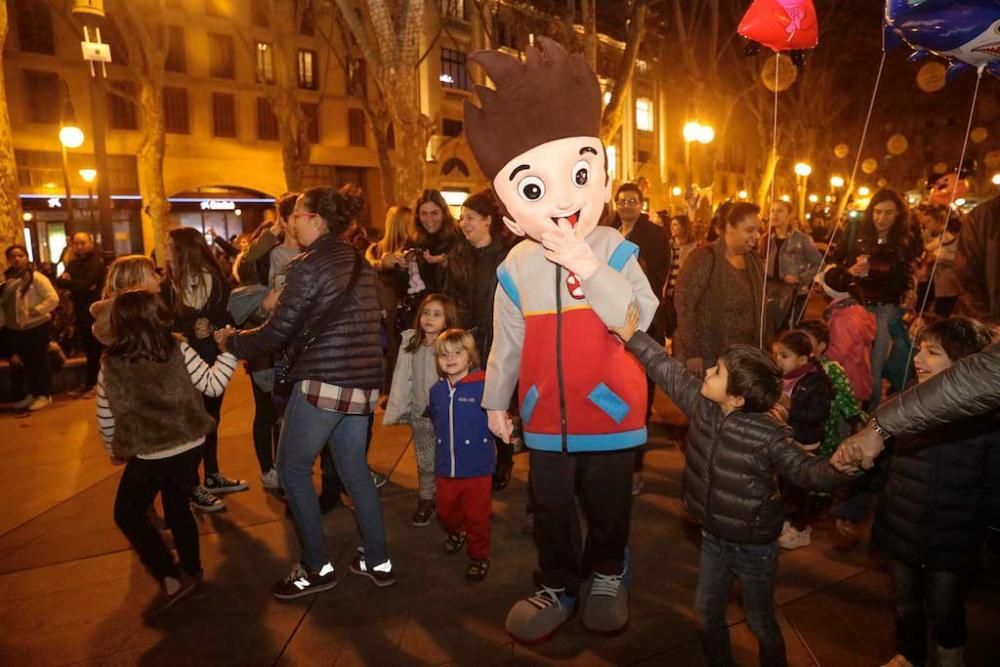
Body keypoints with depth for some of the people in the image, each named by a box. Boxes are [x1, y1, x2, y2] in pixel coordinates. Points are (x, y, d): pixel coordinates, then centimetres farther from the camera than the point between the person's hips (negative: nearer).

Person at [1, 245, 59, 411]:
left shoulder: (36, 277, -9)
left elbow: (53, 299, -16)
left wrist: (34, 312, -20)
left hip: (37, 327, -6)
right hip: (14, 329, 6)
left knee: (39, 361, 2)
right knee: (24, 362, 15)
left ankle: (44, 395, 12)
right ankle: (29, 394, 27)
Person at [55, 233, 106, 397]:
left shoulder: (96, 262, -8)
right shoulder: (73, 263, 15)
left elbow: (86, 284, -20)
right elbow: (59, 282, 3)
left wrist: (70, 282, -6)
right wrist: (77, 284, -17)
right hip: (80, 309, 7)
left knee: (94, 348, -2)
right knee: (87, 347, 11)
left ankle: (92, 384, 4)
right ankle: (90, 383, 18)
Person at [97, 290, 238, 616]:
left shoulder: (110, 364, -7)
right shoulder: (178, 350, -9)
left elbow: (105, 418, 1)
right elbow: (213, 385, -4)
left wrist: (114, 451, 18)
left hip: (148, 455, -3)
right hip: (189, 447, 3)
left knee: (128, 515, 16)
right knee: (178, 509, 23)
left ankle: (171, 579, 10)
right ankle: (192, 571, 34)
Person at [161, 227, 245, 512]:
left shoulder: (218, 281, -1)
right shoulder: (167, 286, -3)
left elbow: (230, 318, -6)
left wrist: (212, 327, -24)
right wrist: (191, 331, -23)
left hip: (213, 361, 3)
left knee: (211, 419, 16)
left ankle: (213, 477, 33)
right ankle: (192, 488, 18)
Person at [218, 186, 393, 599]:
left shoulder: (308, 264, -10)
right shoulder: (358, 263, 14)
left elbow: (277, 333, -10)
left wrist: (231, 340, 7)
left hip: (323, 380, -8)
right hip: (363, 382, 8)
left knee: (292, 469, 8)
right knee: (355, 471, 17)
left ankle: (317, 568, 15)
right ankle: (378, 561, 24)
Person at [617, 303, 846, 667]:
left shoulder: (768, 436, -28)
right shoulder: (702, 406, -12)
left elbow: (805, 470, -26)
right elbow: (670, 372, -4)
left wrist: (840, 470, -48)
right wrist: (632, 337, -1)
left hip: (754, 547, -6)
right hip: (713, 539, 6)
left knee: (760, 622, 17)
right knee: (707, 613, 22)